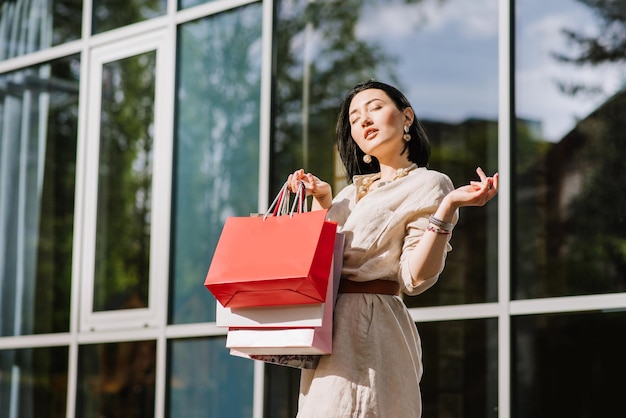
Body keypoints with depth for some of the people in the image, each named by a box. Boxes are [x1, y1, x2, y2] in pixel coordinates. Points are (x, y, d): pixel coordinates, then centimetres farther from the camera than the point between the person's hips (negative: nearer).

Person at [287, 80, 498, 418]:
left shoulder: (427, 184, -2)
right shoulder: (355, 190, 19)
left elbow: (415, 278, -14)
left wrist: (448, 207, -22)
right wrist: (322, 201, 14)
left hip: (370, 328, -7)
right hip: (332, 331, 7)